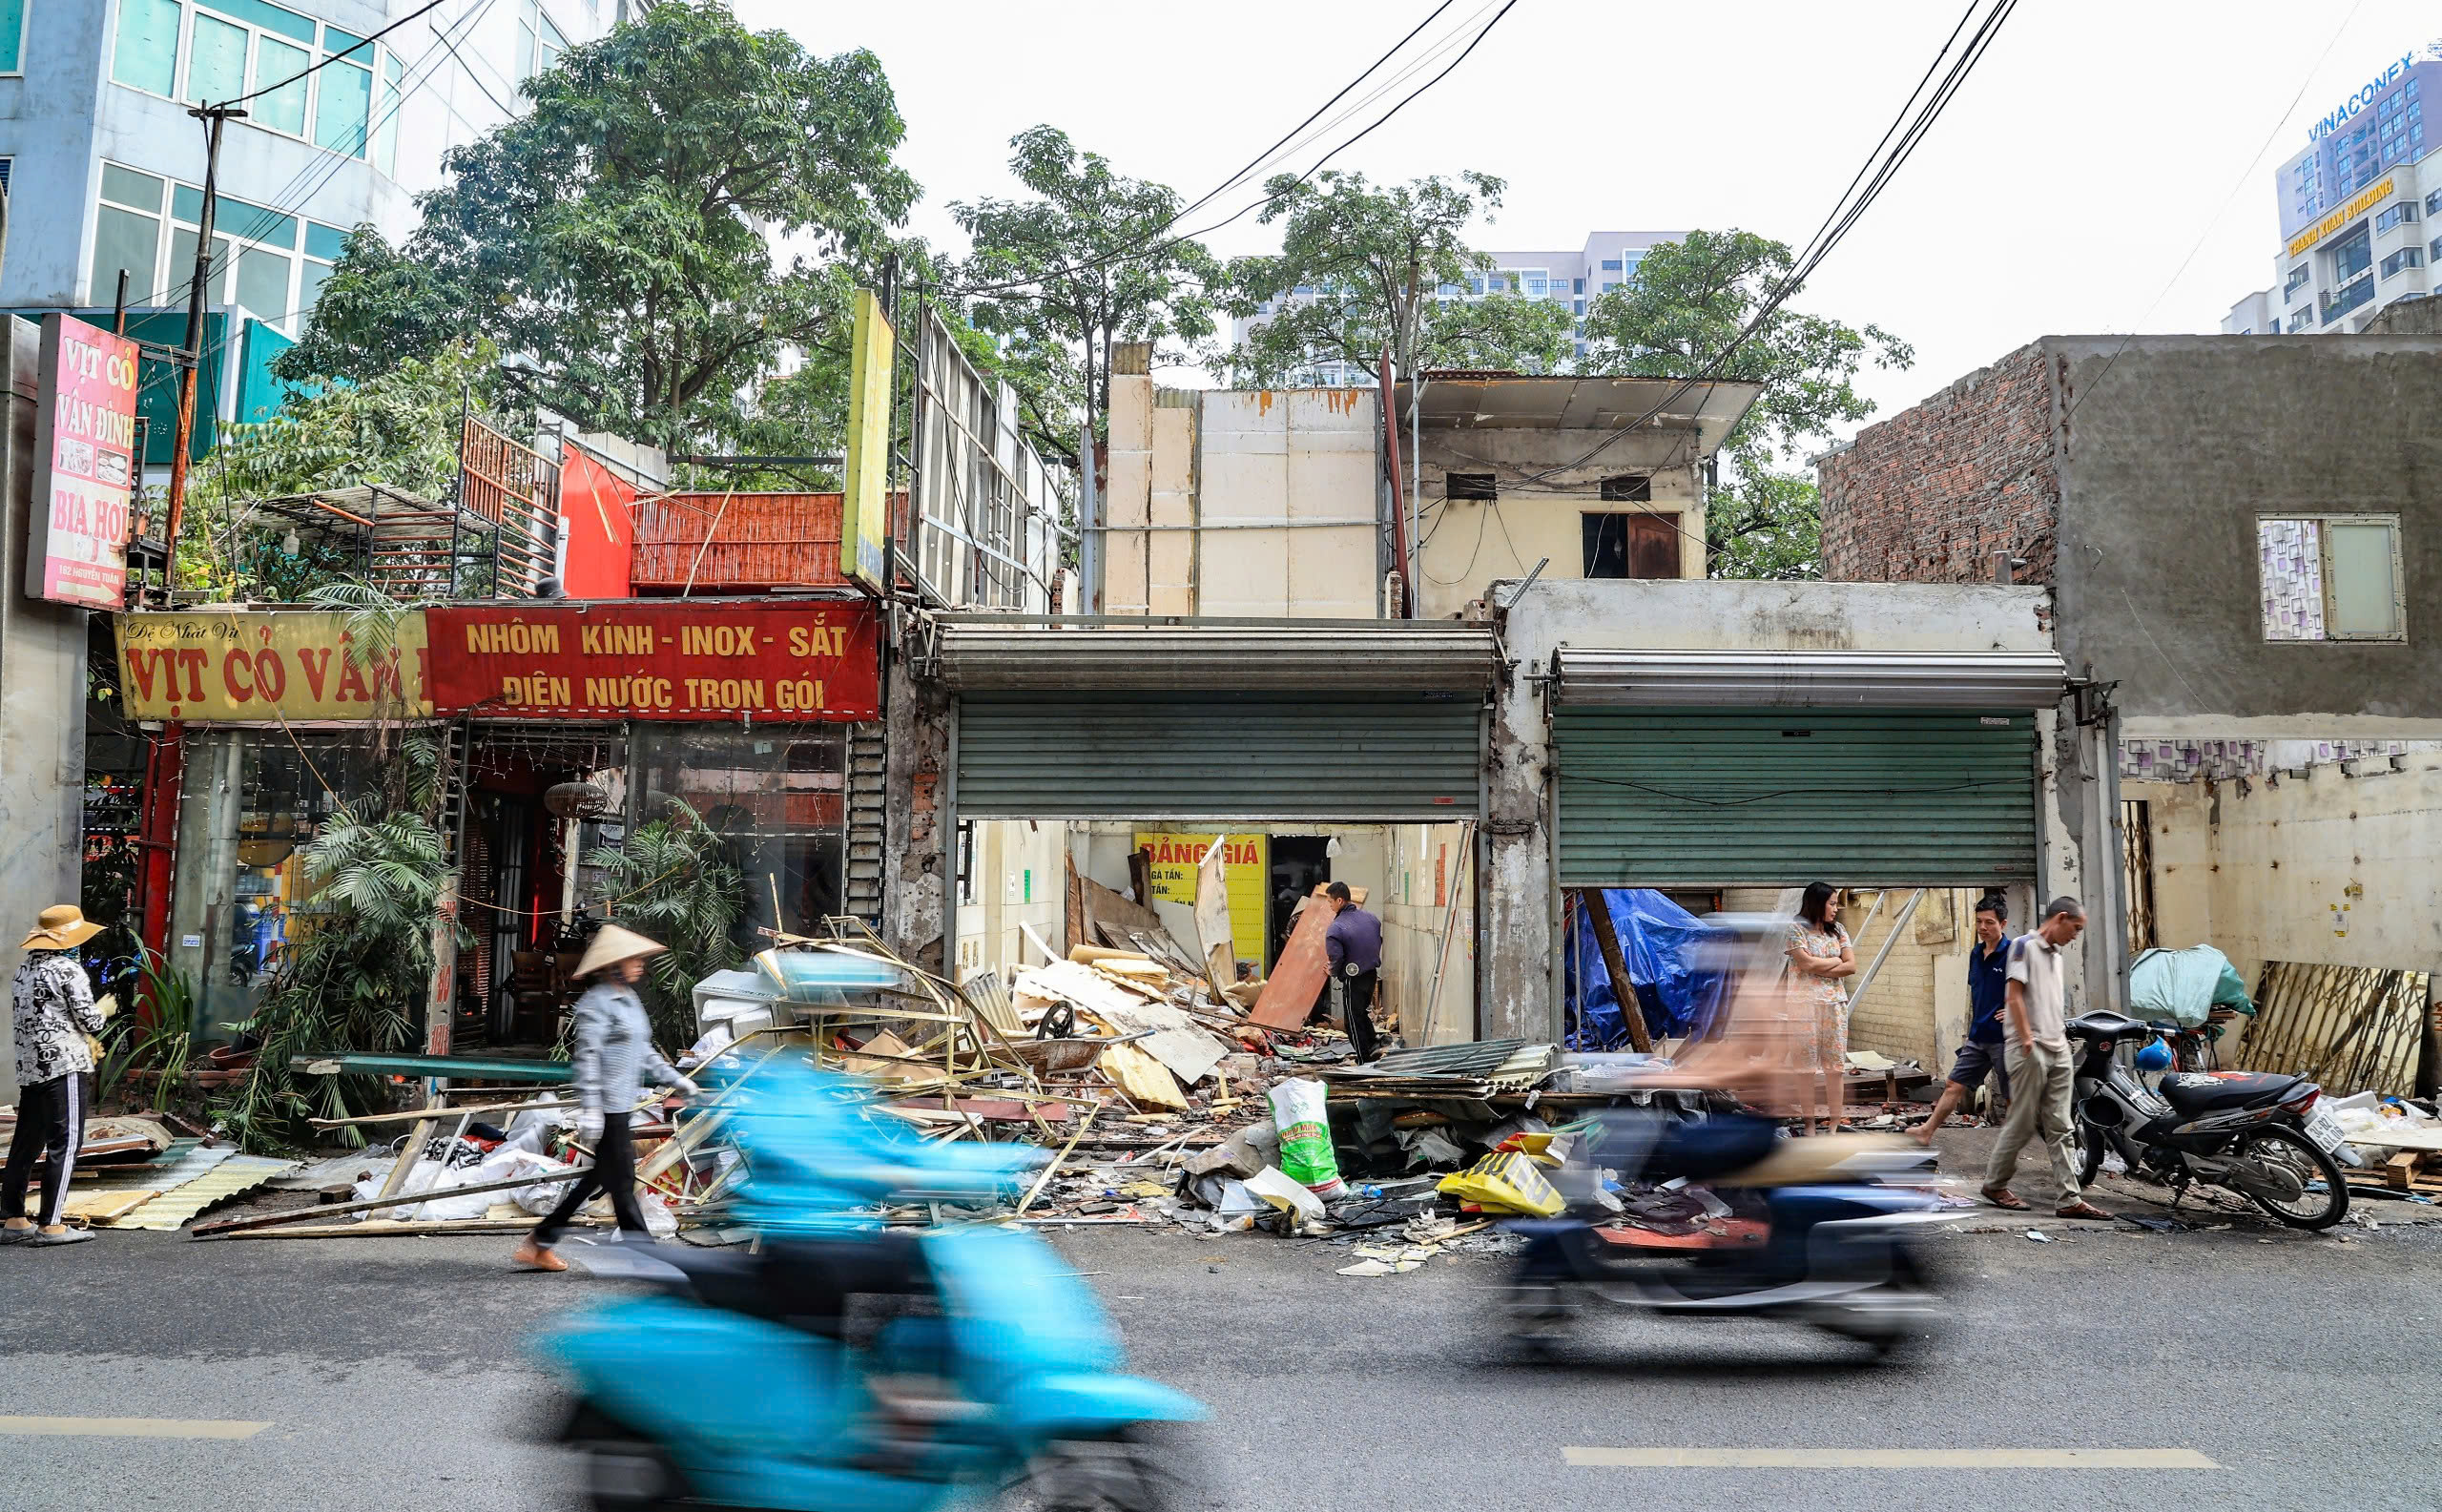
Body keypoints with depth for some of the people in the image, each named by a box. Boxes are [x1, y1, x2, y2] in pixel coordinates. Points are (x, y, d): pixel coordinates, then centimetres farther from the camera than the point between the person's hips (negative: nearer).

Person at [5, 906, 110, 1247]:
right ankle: (50, 1225, -6)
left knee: (26, 1143, 13)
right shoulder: (67, 970, -10)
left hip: (28, 1067, 8)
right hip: (65, 1066, -8)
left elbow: (19, 1017, 21)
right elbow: (90, 1021, -10)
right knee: (64, 1144, -5)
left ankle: (13, 1220, 17)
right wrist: (104, 1009, 12)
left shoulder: (24, 969, 15)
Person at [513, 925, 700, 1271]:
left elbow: (644, 1052, 23)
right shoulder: (595, 1003, -13)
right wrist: (589, 1110, -24)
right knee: (621, 1181, -2)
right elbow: (587, 1057, -19)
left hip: (622, 1105, 10)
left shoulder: (629, 999, 16)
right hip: (607, 1106, -10)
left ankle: (538, 1245, 23)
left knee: (597, 1177, 14)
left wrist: (676, 1081, 21)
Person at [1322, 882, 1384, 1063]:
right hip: (1372, 974, 7)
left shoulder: (1336, 929, -21)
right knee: (1364, 1013, 26)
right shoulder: (1371, 918, 0)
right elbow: (1378, 942, 11)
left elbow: (1335, 958, -22)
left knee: (1354, 1021, 8)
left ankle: (1364, 1062, 12)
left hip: (1353, 980, -7)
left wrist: (1334, 972, -1)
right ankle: (1374, 1050, 31)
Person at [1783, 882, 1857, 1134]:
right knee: (1807, 1065, -2)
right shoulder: (1796, 928, -3)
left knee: (1836, 1064, 2)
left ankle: (1836, 1122, 6)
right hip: (1806, 1003, -4)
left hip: (1836, 1003, 5)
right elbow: (1806, 963, -15)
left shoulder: (1837, 931, 13)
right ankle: (1810, 1125, 2)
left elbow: (1851, 966, 3)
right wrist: (1835, 961, -1)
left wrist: (1819, 969, -9)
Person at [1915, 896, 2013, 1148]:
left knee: (2012, 1097, 2)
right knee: (1955, 1085, 8)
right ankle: (1926, 1133, 11)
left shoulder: (2013, 953, -12)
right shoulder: (1975, 953, 11)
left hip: (2004, 1037, -7)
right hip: (1978, 1037, 7)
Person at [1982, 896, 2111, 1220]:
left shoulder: (2055, 954, 19)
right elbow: (2015, 996, -12)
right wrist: (2027, 1039, -16)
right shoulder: (2025, 945, -6)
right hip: (2030, 1049, -8)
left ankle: (2071, 1199, 3)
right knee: (2022, 1123, -2)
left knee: (2061, 1128, 4)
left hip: (2058, 1050, 8)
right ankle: (1994, 1184, 12)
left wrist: (2063, 1039, 18)